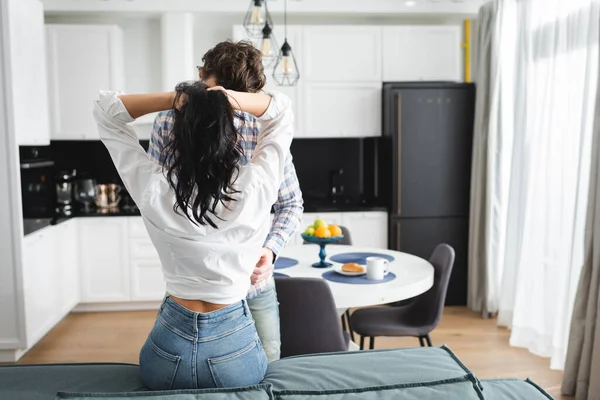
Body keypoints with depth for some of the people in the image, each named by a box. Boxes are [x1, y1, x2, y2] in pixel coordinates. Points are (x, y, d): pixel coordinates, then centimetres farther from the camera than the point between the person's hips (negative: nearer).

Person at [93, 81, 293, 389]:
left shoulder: (154, 191, -17)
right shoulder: (255, 188, -18)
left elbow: (106, 110, -2)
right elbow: (281, 111, 0)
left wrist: (173, 99, -14)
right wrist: (228, 98, -15)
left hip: (169, 347, 1)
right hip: (234, 344, 0)